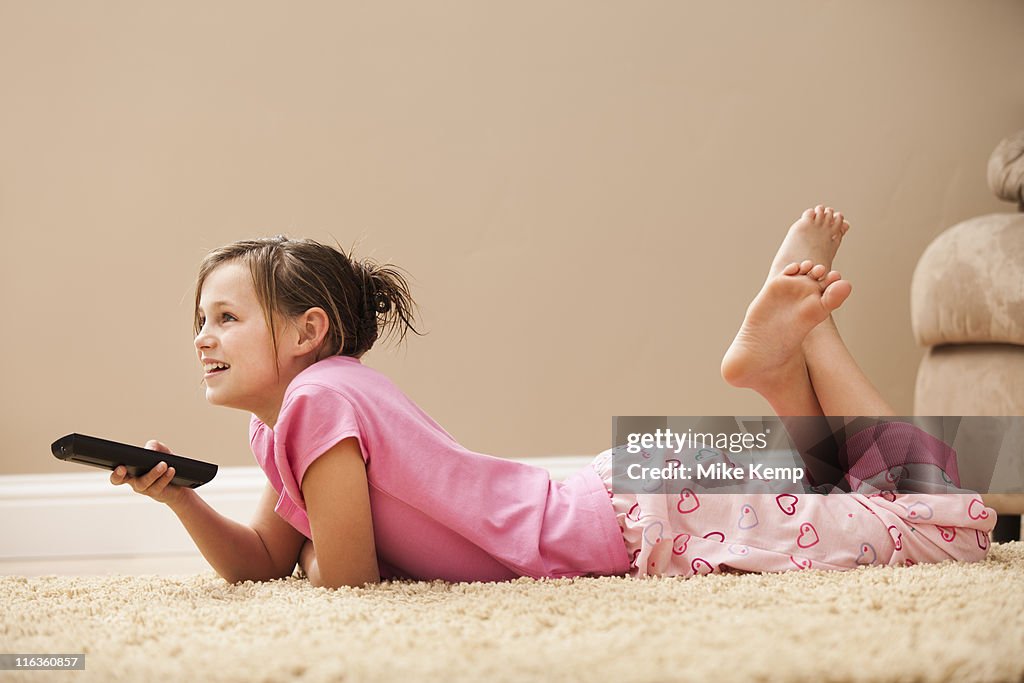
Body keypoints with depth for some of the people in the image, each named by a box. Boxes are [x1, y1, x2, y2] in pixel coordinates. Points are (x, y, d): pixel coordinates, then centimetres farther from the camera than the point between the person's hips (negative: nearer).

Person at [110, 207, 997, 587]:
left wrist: (325, 532, 2)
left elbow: (343, 576, -21)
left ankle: (804, 333, 12)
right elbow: (262, 566, 11)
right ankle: (782, 364, 21)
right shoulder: (278, 429, 6)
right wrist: (180, 499, -5)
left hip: (644, 520, -8)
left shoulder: (322, 397, -22)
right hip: (609, 504, 8)